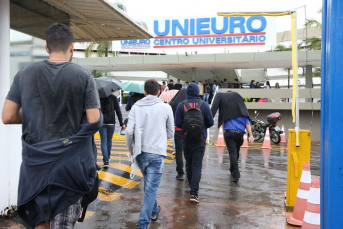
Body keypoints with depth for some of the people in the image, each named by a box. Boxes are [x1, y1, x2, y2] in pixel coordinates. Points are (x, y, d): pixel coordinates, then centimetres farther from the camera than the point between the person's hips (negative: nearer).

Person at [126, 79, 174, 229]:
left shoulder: (136, 107, -1)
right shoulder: (166, 107, -3)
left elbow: (130, 131, -7)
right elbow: (170, 133, 5)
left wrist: (130, 147, 10)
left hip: (140, 152, 3)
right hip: (157, 153, -3)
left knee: (148, 184, 24)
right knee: (151, 188, 1)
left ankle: (154, 211, 40)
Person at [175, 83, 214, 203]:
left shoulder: (181, 105, -6)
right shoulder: (204, 105, -6)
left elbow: (177, 123, -8)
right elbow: (210, 122, -3)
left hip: (186, 140, 1)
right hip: (200, 140, -1)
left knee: (189, 165, 17)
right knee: (197, 166, 0)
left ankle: (192, 187, 31)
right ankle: (194, 192, -7)